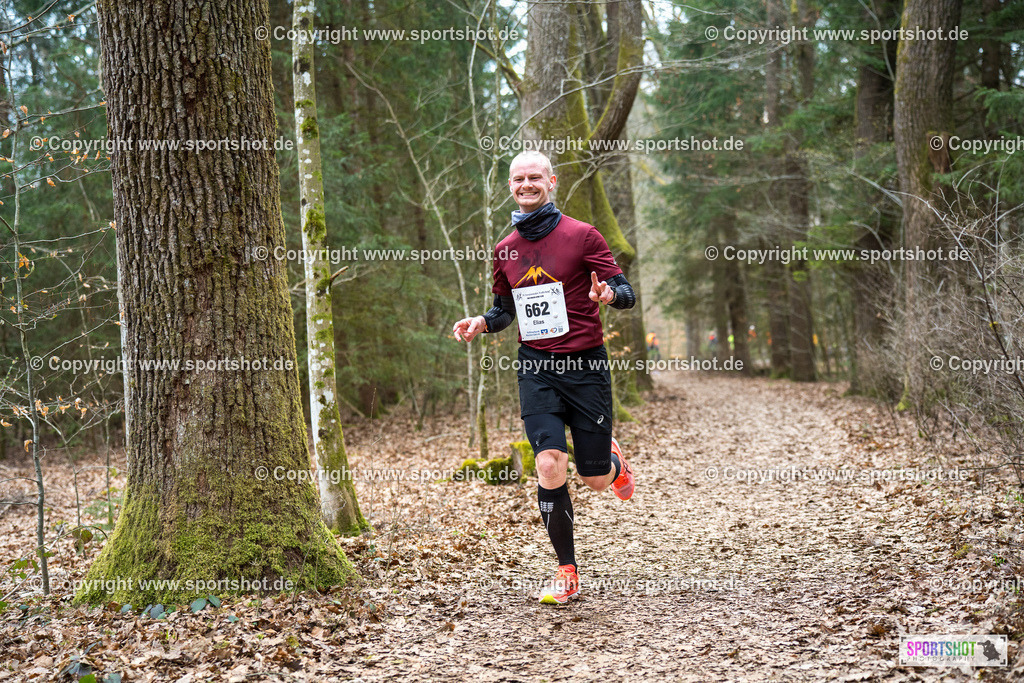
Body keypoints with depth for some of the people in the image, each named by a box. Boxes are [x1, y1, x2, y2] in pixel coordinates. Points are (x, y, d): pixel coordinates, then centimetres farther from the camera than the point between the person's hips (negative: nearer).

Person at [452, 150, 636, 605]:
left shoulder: (582, 236, -2)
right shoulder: (506, 250, 10)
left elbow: (627, 294, -3)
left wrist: (608, 294, -27)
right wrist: (480, 324, 1)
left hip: (585, 365, -2)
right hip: (536, 367, 2)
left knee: (595, 479, 2)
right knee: (550, 465, -16)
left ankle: (613, 460, 43)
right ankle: (567, 572, -1)